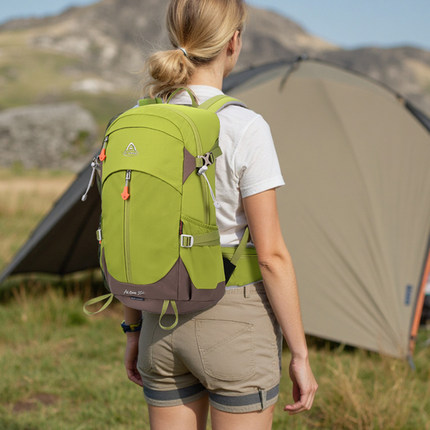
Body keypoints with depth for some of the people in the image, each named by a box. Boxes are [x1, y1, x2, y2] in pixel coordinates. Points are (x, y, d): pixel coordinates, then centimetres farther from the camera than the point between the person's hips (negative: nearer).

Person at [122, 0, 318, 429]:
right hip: (234, 325, -5)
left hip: (163, 322, 6)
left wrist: (133, 330, 16)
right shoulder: (245, 129, -16)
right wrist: (299, 354, -7)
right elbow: (270, 254, -16)